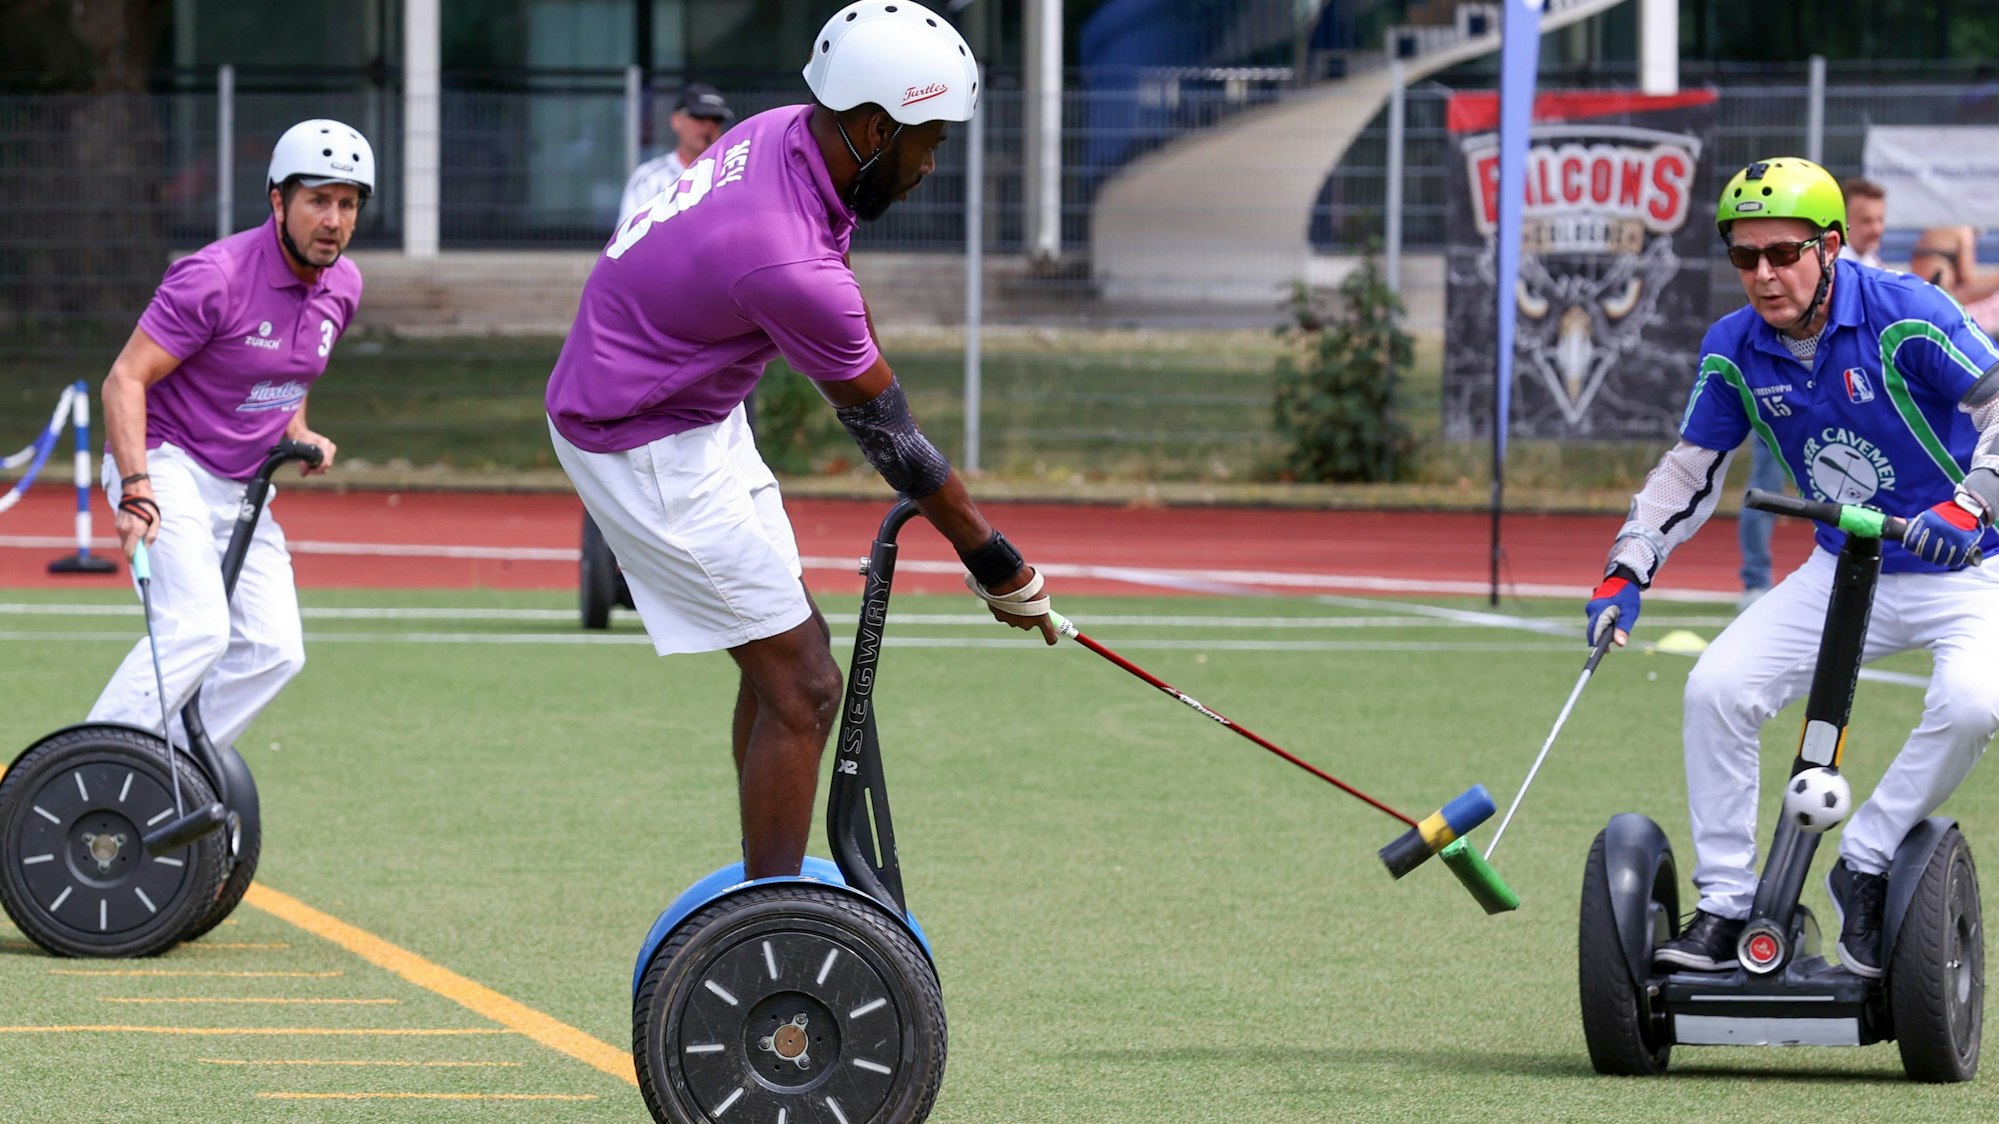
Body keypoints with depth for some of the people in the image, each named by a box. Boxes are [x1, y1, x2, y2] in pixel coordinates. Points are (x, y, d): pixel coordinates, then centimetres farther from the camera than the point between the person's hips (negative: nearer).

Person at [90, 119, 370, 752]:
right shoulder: (217, 276, -20)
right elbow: (125, 380, -23)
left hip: (243, 486, 8)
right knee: (196, 628, -26)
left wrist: (298, 433, 8)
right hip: (167, 466, -8)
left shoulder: (341, 286, 3)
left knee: (274, 650, -3)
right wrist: (137, 491, -34)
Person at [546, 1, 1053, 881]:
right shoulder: (791, 266, -32)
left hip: (701, 416, 10)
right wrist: (994, 563, -6)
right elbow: (885, 434, -19)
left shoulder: (787, 136, -6)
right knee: (801, 685, -10)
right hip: (648, 450, -10)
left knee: (788, 655, 17)